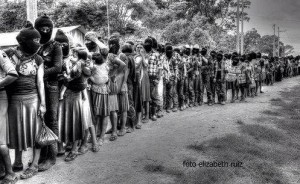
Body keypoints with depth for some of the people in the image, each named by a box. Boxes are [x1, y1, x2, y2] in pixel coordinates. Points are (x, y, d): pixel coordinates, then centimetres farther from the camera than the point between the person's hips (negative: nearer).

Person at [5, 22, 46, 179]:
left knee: (35, 130, 1)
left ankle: (34, 165, 12)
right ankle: (18, 162, 28)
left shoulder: (38, 59, 2)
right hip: (13, 99, 1)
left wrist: (43, 103, -4)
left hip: (32, 98, 0)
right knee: (16, 131, 11)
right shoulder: (8, 54, 1)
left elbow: (40, 82, 1)